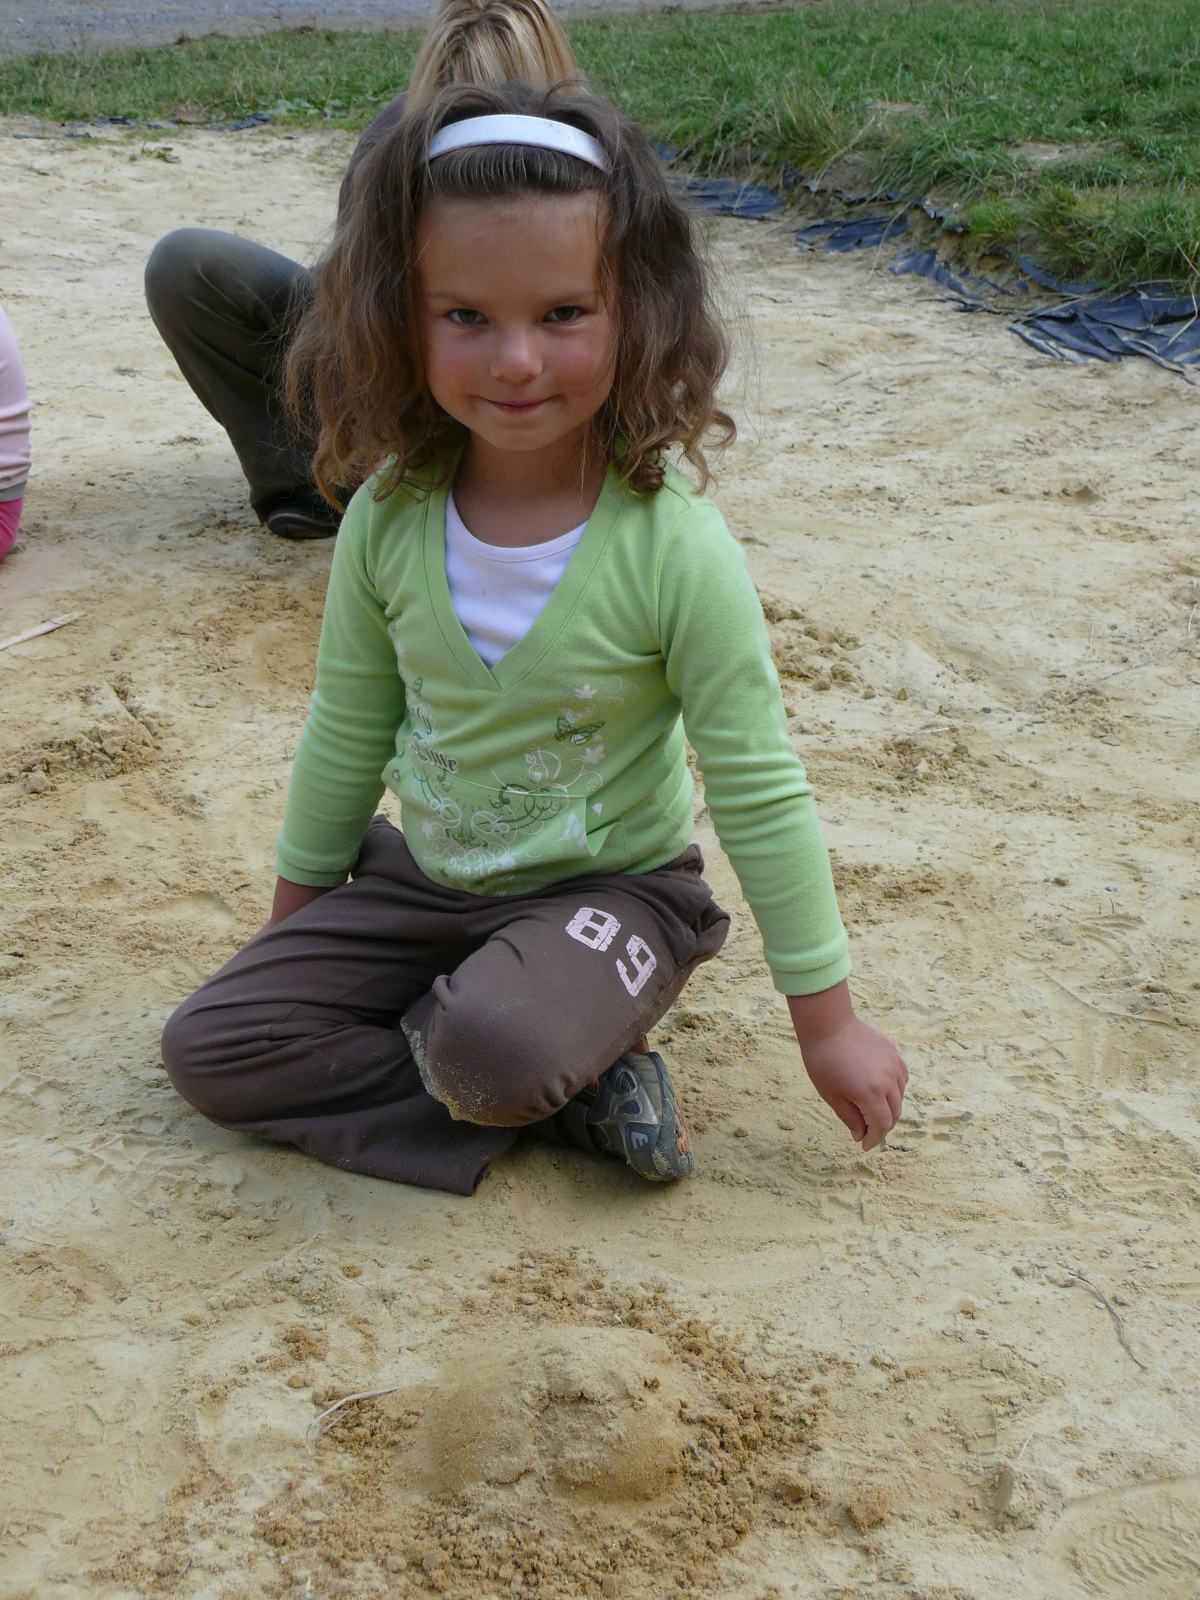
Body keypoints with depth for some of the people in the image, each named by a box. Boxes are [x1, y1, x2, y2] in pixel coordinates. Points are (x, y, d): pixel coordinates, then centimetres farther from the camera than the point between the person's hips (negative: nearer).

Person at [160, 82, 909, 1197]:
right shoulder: (387, 520, -10)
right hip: (422, 880, 6)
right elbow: (347, 733, 7)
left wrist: (826, 1020, -8)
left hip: (611, 889, -5)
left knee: (494, 1048, -36)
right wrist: (291, 915, 17)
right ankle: (570, 1086, -6)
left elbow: (760, 796, -14)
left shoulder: (674, 549, -22)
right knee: (207, 1046, -6)